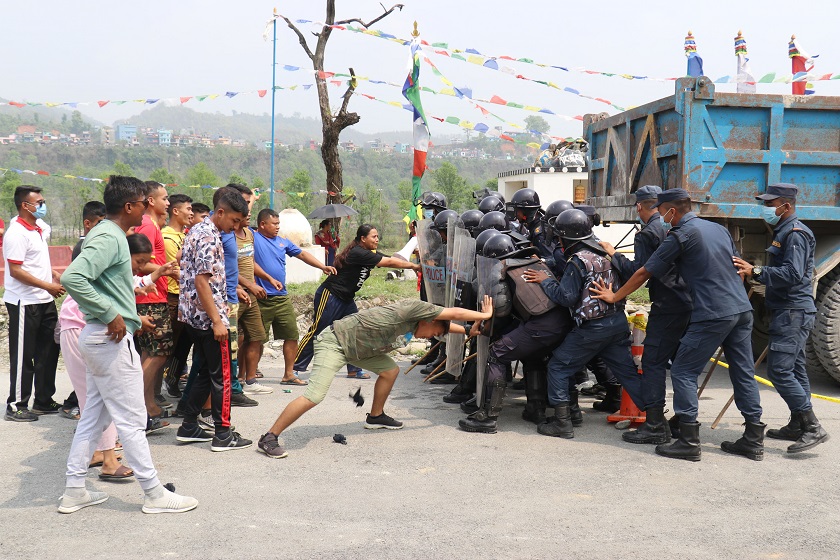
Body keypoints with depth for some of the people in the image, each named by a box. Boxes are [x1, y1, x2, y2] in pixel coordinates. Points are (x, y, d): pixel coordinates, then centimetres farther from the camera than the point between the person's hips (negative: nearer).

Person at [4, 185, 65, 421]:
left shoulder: (37, 230, 13)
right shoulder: (17, 233, -15)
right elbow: (15, 270, -20)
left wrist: (55, 275, 11)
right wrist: (48, 285, -20)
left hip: (44, 301, 9)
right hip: (24, 303, -9)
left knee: (48, 352, 13)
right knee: (23, 356, -1)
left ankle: (43, 401, 24)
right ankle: (16, 405, 9)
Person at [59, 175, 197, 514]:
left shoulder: (108, 234, 13)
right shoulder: (109, 238, -18)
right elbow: (72, 278, -30)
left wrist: (132, 318, 16)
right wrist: (111, 314, -25)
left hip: (99, 337, 10)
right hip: (112, 338, -10)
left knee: (94, 416, 15)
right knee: (131, 419, -2)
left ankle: (74, 491, 22)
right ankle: (154, 494, 6)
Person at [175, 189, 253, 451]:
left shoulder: (196, 231, 14)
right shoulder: (209, 237, -17)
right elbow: (202, 282, -23)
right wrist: (217, 321, -22)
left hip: (193, 316, 10)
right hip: (207, 316, -10)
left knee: (207, 372, 17)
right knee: (222, 375, -1)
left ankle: (189, 427, 21)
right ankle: (223, 435, 5)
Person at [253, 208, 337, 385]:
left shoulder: (283, 242, 15)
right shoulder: (253, 238, -5)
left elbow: (302, 254, 22)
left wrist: (323, 267, 14)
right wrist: (270, 279, -20)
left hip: (282, 298, 7)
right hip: (261, 299, -6)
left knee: (292, 336, 6)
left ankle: (289, 374, 16)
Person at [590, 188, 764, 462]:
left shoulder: (680, 236, -6)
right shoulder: (719, 228, 16)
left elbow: (645, 273, -1)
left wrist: (614, 297, 9)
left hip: (712, 315, -8)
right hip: (742, 309, 8)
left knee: (683, 372, 0)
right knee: (744, 373, 11)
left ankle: (689, 441, -3)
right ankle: (754, 440, 15)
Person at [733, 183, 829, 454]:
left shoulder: (795, 233, -15)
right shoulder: (783, 231, 19)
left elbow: (792, 274, -26)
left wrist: (755, 272, -30)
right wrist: (756, 272, 16)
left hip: (793, 312, -11)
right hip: (791, 312, 11)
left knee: (779, 369, -16)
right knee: (794, 369, 15)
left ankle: (813, 428, -15)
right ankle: (797, 426, 23)